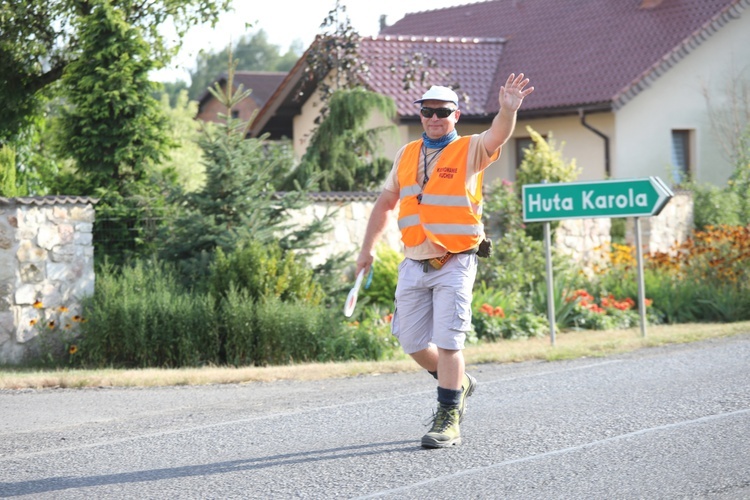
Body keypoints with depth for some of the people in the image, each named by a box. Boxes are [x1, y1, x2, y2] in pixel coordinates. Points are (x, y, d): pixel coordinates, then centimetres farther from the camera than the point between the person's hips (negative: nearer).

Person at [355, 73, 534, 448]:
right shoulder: (406, 155, 12)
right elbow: (386, 202, 22)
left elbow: (498, 135, -25)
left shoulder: (470, 150, -2)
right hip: (413, 264, 5)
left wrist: (508, 110, -46)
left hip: (454, 264, -5)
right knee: (411, 342, 9)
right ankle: (459, 383, 33)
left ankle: (448, 420, 0)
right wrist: (368, 247, 19)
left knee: (447, 343, -9)